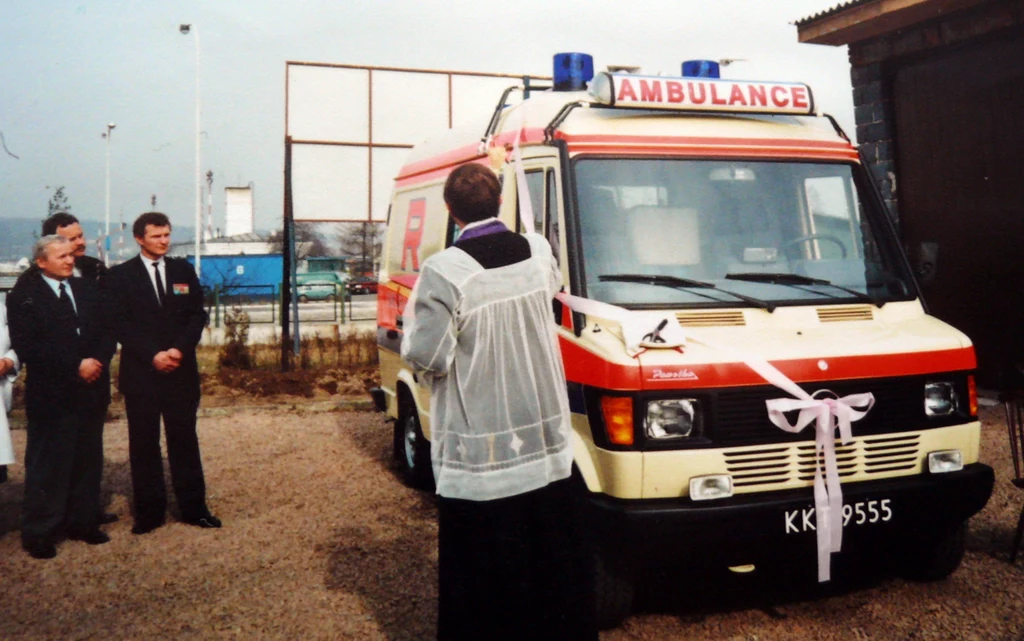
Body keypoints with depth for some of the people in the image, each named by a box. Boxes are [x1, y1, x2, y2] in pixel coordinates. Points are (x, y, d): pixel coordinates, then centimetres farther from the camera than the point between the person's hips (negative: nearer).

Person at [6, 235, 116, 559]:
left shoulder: (88, 290, 11)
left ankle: (83, 522, 22)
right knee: (47, 466, 1)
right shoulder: (24, 296, -5)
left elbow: (108, 331, 9)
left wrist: (97, 361, -11)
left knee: (88, 462, 11)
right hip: (50, 394, -5)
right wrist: (75, 367, -17)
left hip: (90, 390, 5)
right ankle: (39, 533, 11)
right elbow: (26, 346, -13)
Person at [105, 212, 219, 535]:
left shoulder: (183, 270, 9)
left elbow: (198, 315, 5)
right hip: (140, 372, -2)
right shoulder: (120, 275, 2)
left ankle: (194, 508, 12)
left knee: (185, 441, 6)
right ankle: (149, 512, 13)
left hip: (181, 370, 2)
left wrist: (180, 349, -11)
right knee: (144, 444, 4)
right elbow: (120, 324, -5)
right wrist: (153, 355, -14)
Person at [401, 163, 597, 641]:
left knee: (483, 577, 8)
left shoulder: (444, 272, -18)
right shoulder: (538, 251, -1)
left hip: (478, 455, -5)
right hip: (546, 446, 5)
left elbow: (427, 358, -14)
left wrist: (413, 314, 3)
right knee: (556, 565, 18)